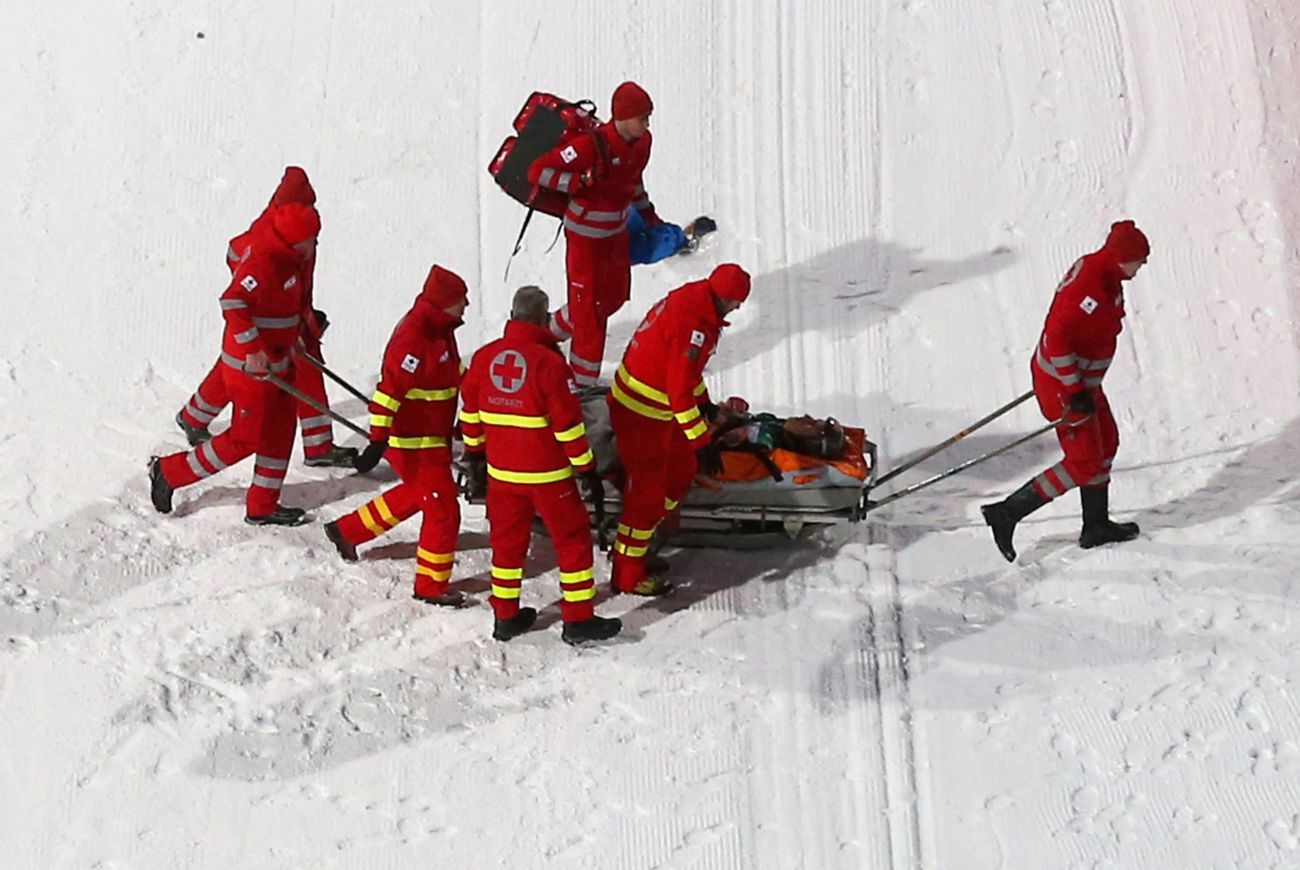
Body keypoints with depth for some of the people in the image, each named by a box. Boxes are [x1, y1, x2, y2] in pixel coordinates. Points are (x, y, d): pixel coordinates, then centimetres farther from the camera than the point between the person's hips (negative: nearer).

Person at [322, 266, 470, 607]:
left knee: (416, 494, 28)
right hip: (414, 443, -10)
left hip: (433, 437, 10)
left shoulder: (438, 329, 5)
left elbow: (453, 372, 22)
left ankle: (347, 531, 41)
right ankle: (431, 586, 8)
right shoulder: (413, 339, -26)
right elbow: (389, 390, -27)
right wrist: (377, 441, -27)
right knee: (443, 511, -4)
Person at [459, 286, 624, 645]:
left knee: (507, 540, 17)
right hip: (547, 474, -5)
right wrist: (586, 466, -5)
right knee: (573, 540, 7)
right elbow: (568, 423, -15)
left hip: (501, 471, 5)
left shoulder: (484, 357, -2)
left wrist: (475, 449, 25)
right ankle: (578, 620, 9)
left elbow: (470, 411, 9)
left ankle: (506, 616, 24)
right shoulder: (550, 363, -18)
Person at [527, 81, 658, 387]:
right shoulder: (592, 146, -28)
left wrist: (647, 213, 20)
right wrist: (580, 182, -37)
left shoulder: (642, 142, -4)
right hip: (586, 235, -8)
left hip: (617, 232, 8)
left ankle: (554, 329, 44)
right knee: (588, 305, 0)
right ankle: (584, 381, 13)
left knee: (615, 296, 20)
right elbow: (538, 171, -27)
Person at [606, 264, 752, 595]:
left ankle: (637, 541, 33)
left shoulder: (690, 300, 2)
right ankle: (628, 575, 13)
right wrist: (702, 442, -25)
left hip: (658, 409, 10)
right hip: (641, 415, -10)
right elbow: (679, 390, -29)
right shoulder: (694, 324, -28)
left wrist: (704, 403, 32)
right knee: (648, 492, 0)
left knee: (682, 470, 21)